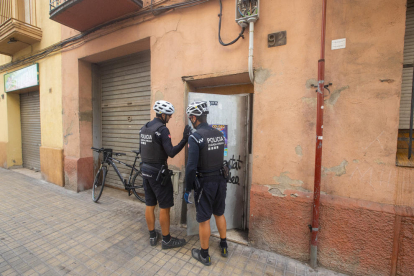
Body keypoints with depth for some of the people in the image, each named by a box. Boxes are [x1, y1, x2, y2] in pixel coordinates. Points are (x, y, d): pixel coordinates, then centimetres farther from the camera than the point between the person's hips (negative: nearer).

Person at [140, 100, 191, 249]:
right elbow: (171, 152, -25)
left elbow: (141, 150, 15)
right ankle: (166, 240, 20)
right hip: (159, 172, -8)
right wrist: (185, 139, -24)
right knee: (164, 207, 5)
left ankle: (152, 236, 32)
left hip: (146, 170, 9)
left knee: (150, 205, 17)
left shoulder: (144, 128, 9)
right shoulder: (162, 129, -18)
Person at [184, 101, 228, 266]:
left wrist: (187, 189, -9)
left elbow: (191, 167, -21)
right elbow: (219, 158, 6)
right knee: (219, 214, 23)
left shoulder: (195, 137, -19)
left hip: (205, 183, -6)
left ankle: (204, 255, 32)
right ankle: (224, 247, 42)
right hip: (220, 180, 6)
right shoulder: (219, 134, 1)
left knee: (204, 220, 12)